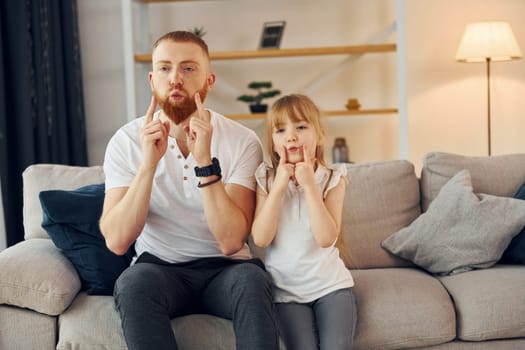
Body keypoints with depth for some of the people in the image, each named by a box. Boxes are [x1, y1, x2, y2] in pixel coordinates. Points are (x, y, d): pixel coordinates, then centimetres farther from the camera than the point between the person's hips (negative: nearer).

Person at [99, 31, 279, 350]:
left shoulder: (242, 141, -9)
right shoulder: (126, 141, -6)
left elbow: (231, 241, -18)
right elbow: (117, 241, -15)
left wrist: (205, 162, -28)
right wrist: (148, 163, -26)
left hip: (224, 269, 0)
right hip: (158, 268, 1)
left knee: (251, 280, -34)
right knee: (134, 281, -33)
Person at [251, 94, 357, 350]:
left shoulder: (332, 179, -4)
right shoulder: (266, 180, -2)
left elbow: (326, 238, -16)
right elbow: (261, 239, -12)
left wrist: (310, 185, -19)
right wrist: (279, 187, -17)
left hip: (329, 283, 0)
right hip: (286, 288, 0)